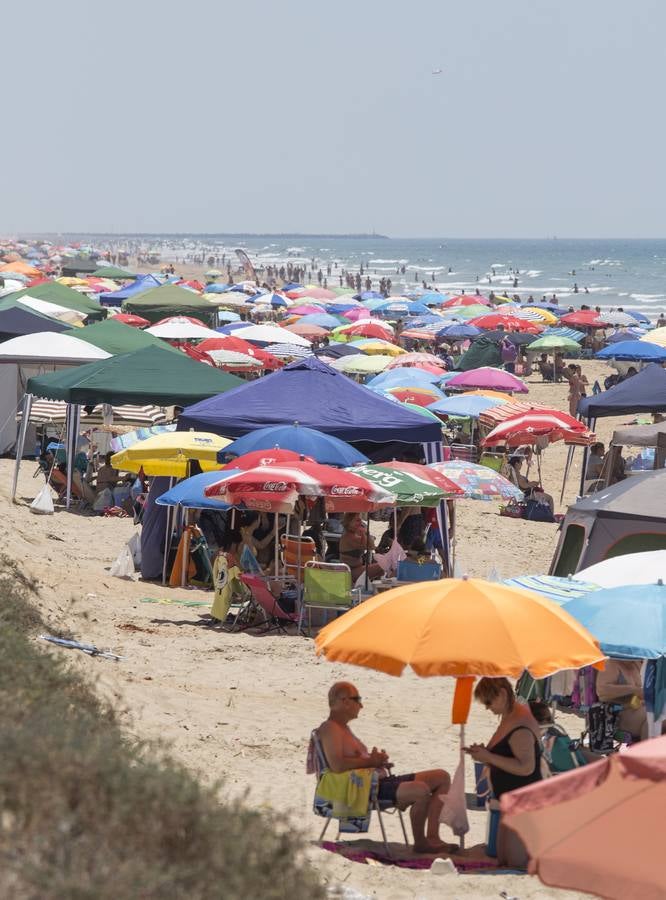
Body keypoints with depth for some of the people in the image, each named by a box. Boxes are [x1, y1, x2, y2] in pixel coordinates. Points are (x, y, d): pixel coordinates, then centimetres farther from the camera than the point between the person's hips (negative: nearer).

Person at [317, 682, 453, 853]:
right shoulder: (330, 729, -10)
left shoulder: (344, 728, 22)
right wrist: (370, 761, -14)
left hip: (381, 780, 11)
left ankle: (432, 838, -1)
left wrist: (377, 759, 9)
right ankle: (420, 842, -13)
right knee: (421, 790, -31)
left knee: (442, 777, 7)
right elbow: (337, 765, -25)